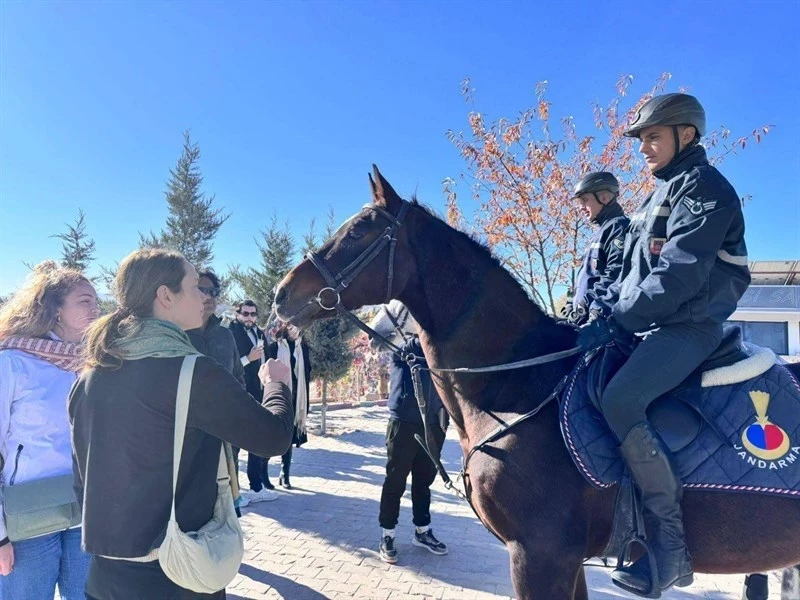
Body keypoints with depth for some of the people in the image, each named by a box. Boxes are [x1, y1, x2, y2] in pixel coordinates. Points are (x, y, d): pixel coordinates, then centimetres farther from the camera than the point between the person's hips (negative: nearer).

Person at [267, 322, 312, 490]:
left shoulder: (303, 347, 7)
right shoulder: (274, 347, -5)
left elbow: (307, 373, 10)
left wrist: (305, 402, 4)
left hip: (295, 399, 4)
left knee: (288, 438, 9)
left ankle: (285, 475, 17)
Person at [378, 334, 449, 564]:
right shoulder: (403, 347, -1)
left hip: (432, 425, 4)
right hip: (404, 423, -4)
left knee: (424, 480, 16)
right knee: (396, 481, 4)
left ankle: (422, 531, 31)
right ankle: (387, 536, 17)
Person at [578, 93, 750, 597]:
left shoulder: (704, 187, -8)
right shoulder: (662, 194, 21)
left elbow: (676, 277, -21)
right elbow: (633, 271, 18)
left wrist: (616, 320, -20)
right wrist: (605, 312, 3)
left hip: (690, 325, -10)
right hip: (651, 324, 10)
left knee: (620, 400, -31)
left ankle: (672, 544, -16)